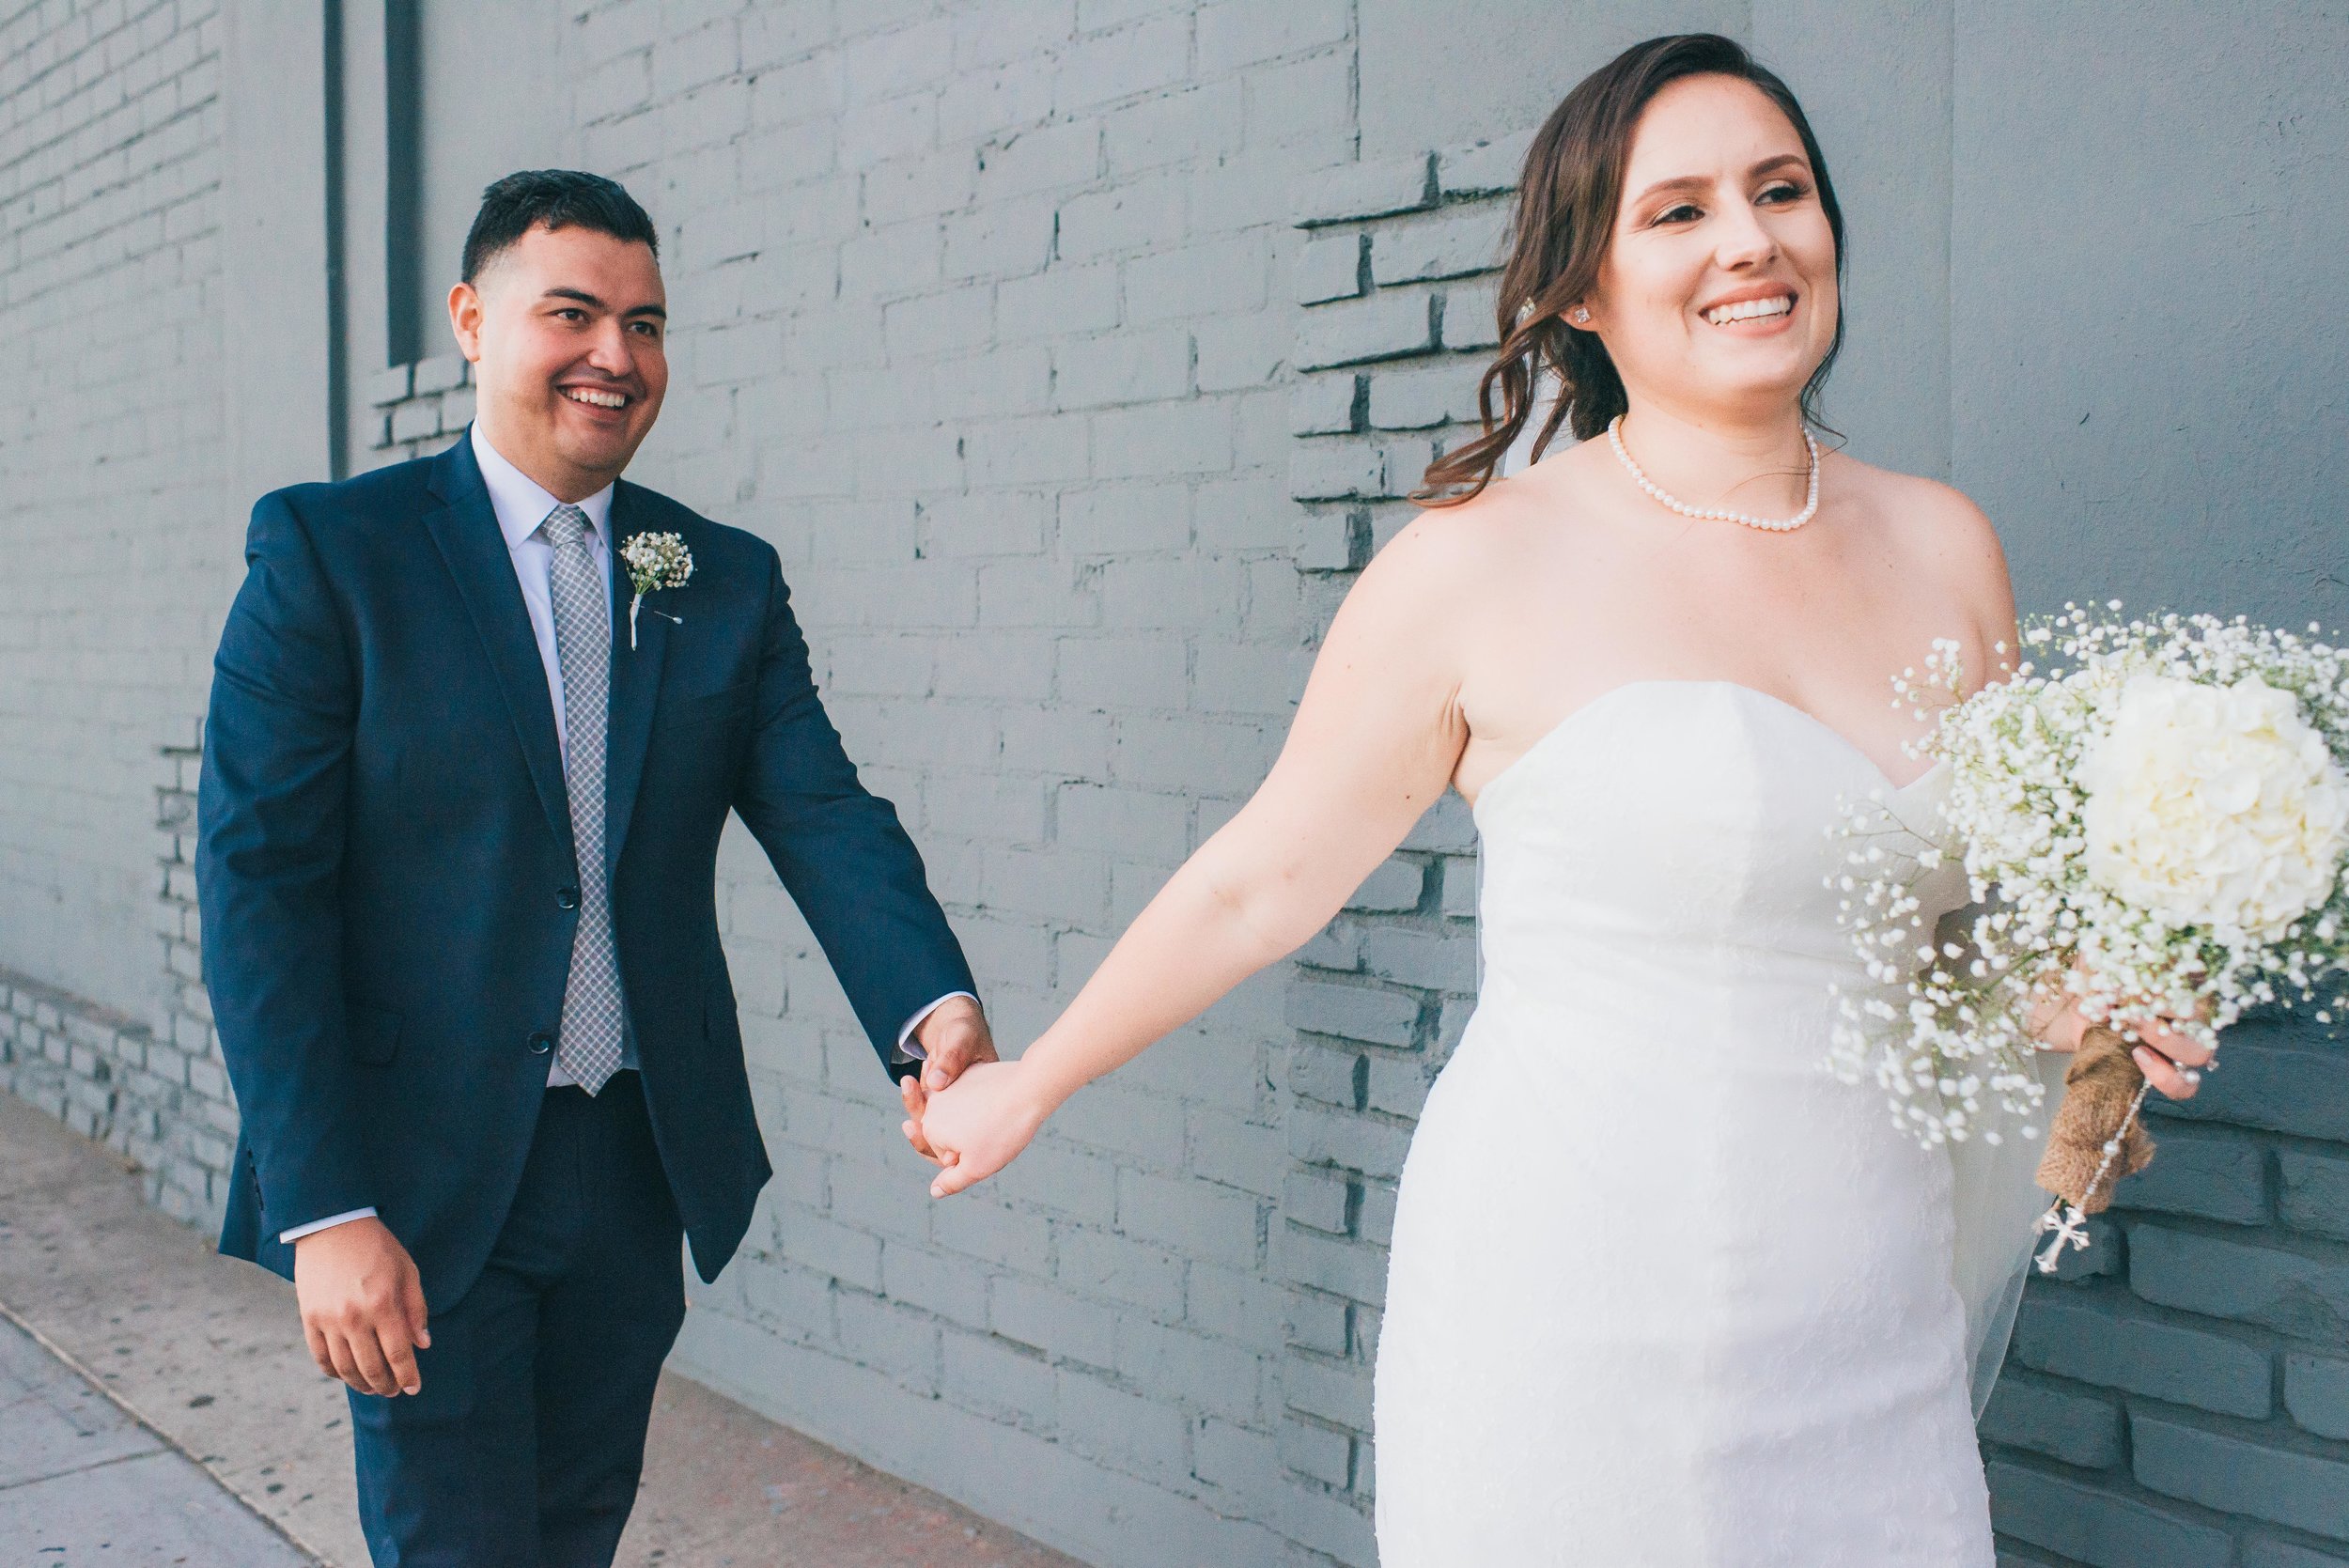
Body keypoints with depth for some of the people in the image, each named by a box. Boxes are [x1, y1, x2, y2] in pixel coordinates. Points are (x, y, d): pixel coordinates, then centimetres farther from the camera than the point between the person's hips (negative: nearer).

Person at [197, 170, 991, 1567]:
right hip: (423, 1180, -4)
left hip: (640, 1171, 4)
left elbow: (825, 815, -6)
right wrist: (325, 1211, -17)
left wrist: (933, 1008, -27)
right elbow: (259, 879, -11)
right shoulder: (329, 549, -7)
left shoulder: (728, 580, 5)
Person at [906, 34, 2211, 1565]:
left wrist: (2080, 1001, -2)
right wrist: (1026, 1087, 11)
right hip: (1578, 1312, -4)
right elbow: (1263, 881, 2)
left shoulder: (1944, 546, 5)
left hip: (1876, 1332, 5)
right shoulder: (1483, 566, -9)